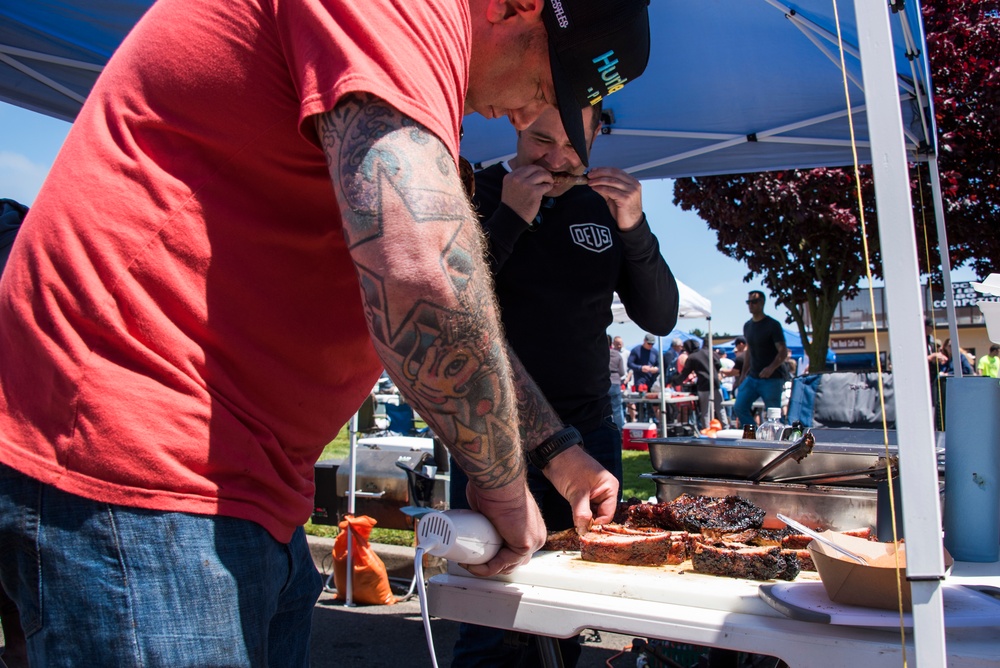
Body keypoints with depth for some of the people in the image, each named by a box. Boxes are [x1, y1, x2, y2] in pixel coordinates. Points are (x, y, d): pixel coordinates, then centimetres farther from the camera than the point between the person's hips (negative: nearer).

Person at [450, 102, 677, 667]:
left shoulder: (607, 206, 9)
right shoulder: (474, 194, -1)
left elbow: (661, 318, 4)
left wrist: (634, 230, -11)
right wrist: (509, 217, -18)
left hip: (590, 432, 4)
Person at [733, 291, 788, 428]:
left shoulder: (772, 325, -9)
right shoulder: (747, 326, 12)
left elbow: (783, 351, -14)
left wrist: (771, 368, -30)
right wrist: (743, 373, 16)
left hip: (772, 379, -7)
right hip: (752, 378, 7)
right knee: (739, 407, -2)